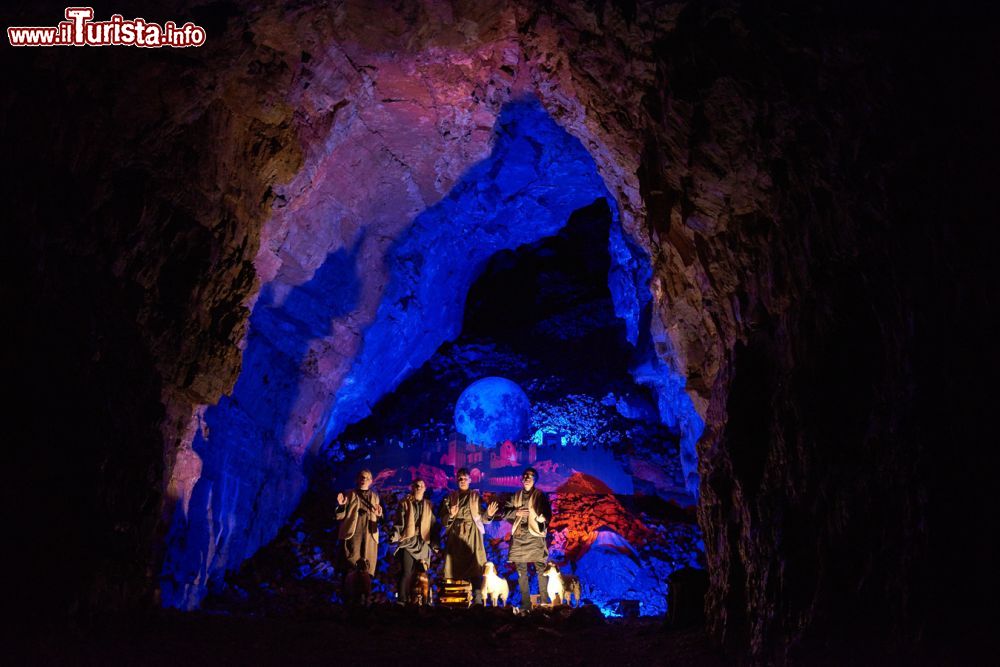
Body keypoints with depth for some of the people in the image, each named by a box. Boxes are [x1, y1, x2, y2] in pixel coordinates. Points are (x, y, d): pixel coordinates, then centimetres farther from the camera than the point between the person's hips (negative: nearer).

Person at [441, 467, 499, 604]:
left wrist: (488, 514, -16)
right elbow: (443, 520, 6)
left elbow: (481, 518, 4)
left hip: (472, 535, -1)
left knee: (474, 566, -11)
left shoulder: (475, 496, 9)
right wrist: (451, 515, -13)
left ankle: (477, 600, -15)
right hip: (455, 535, 2)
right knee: (456, 567, -4)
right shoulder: (450, 497, 12)